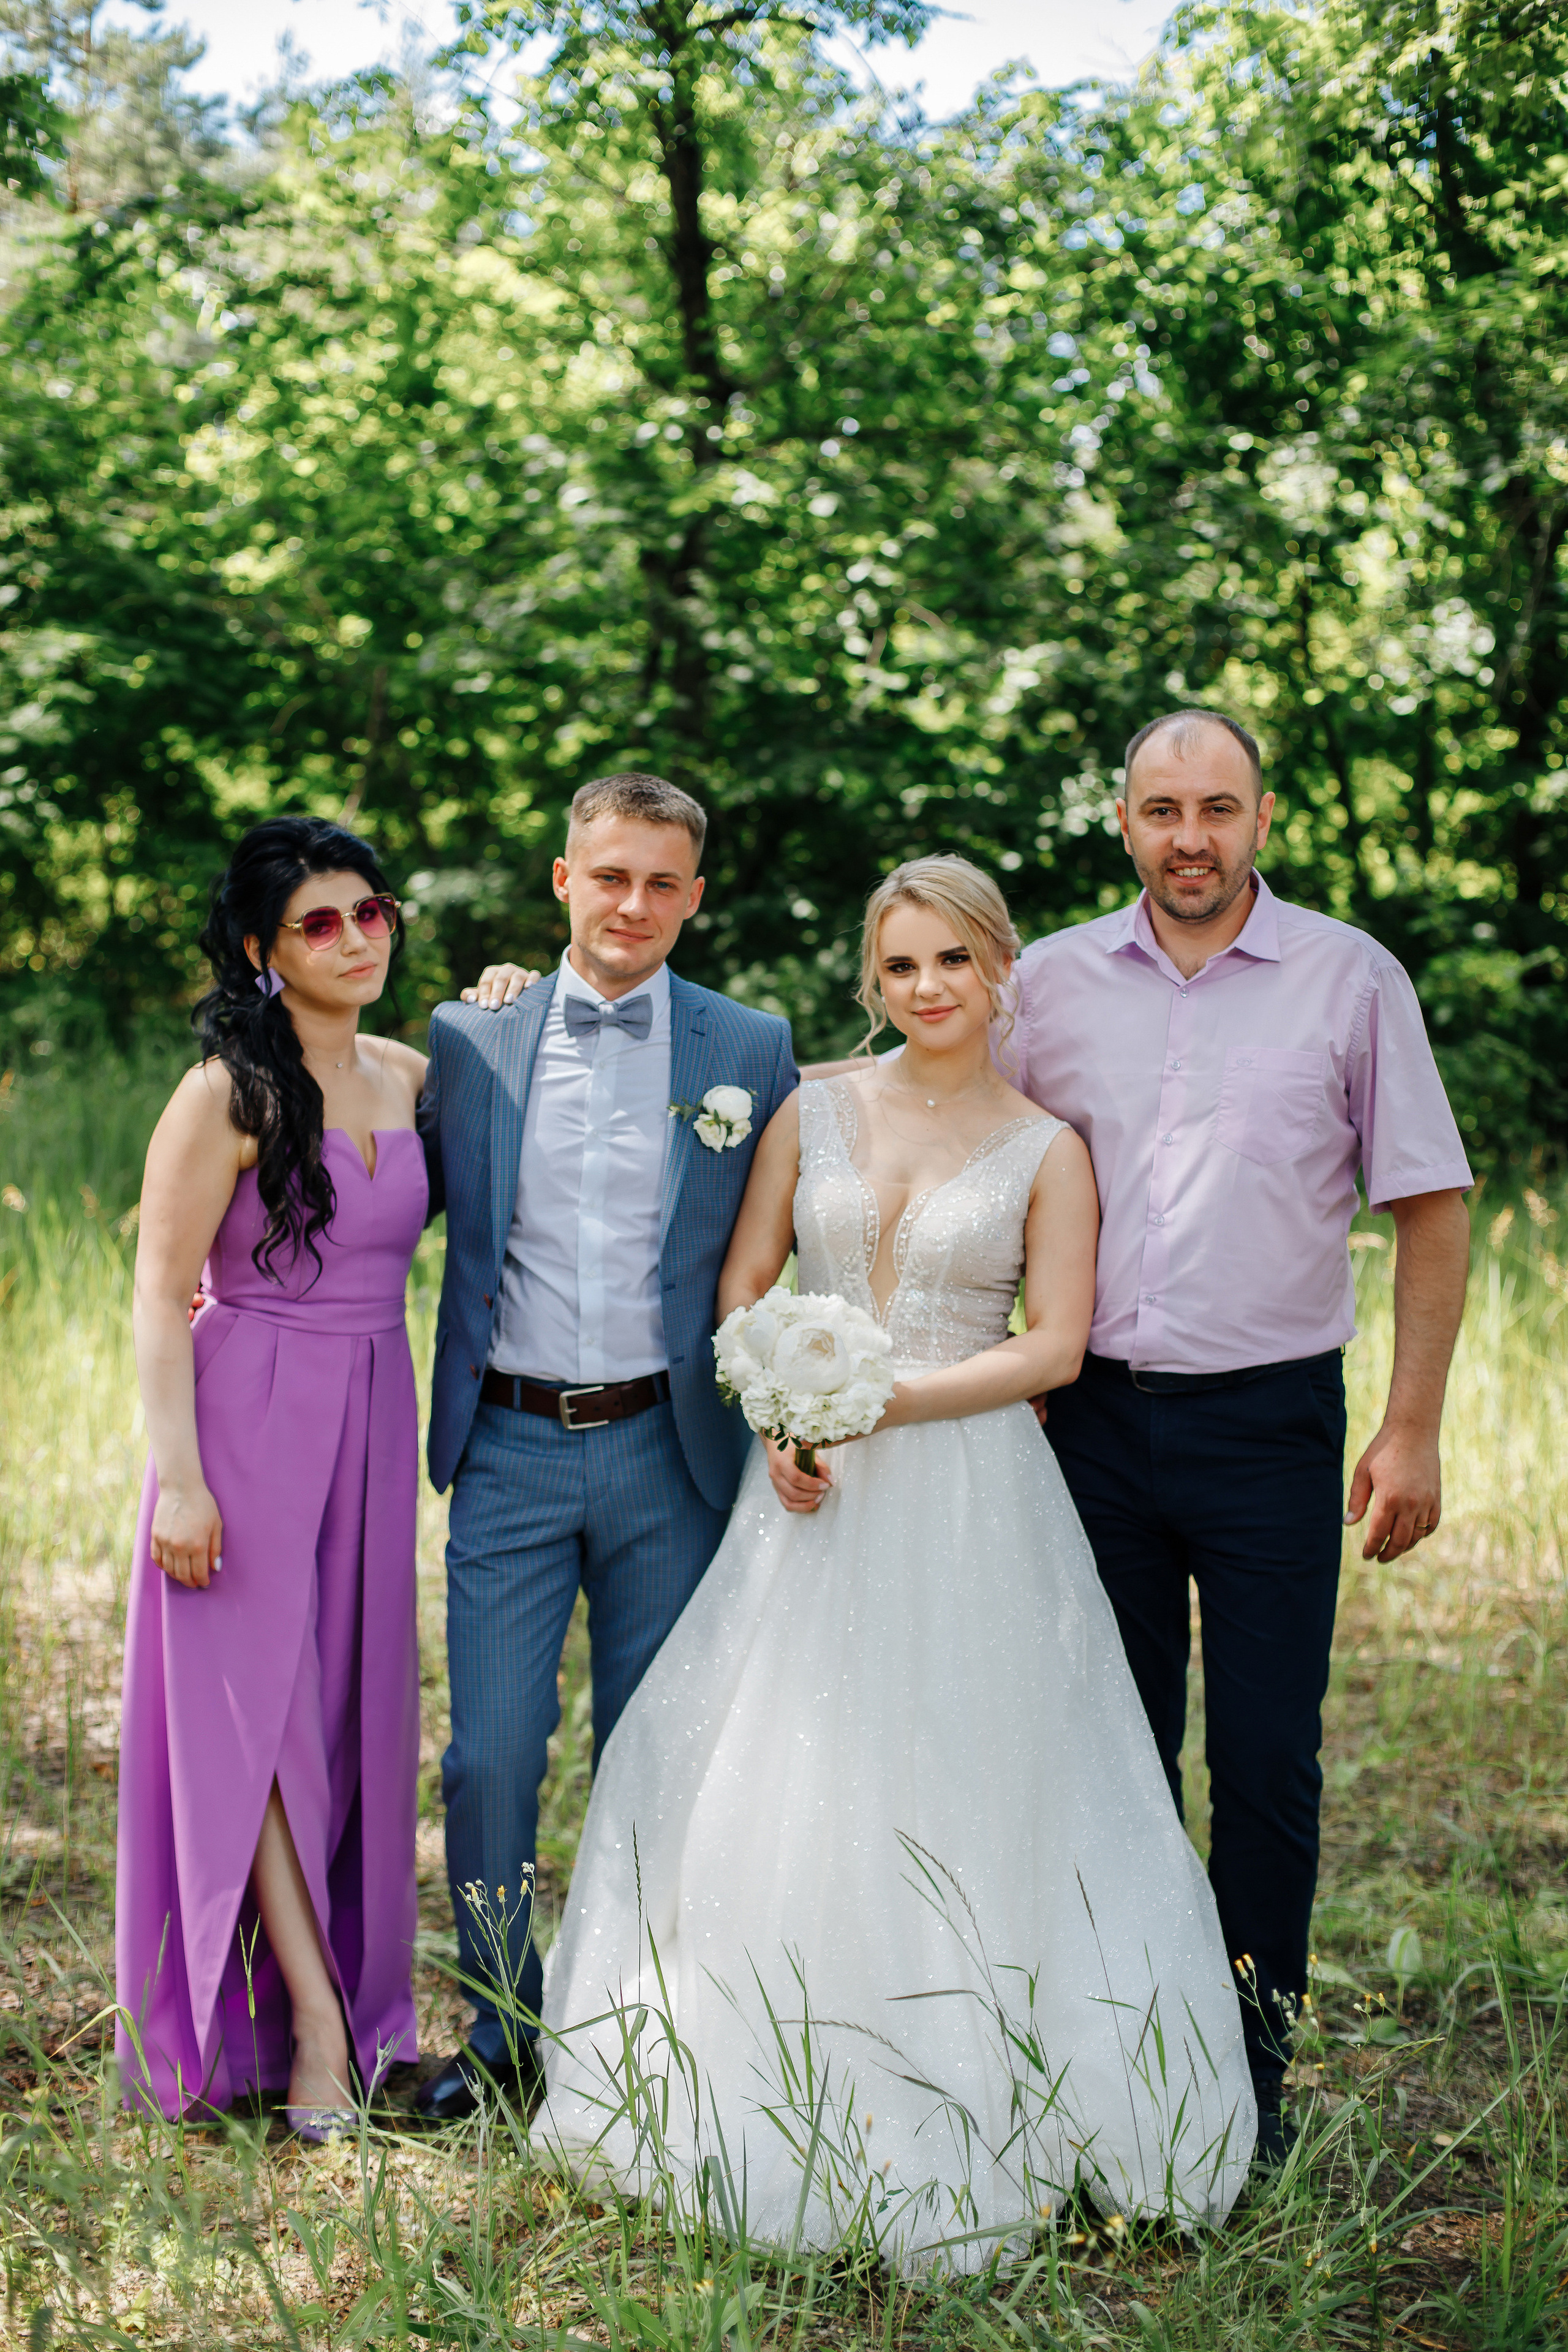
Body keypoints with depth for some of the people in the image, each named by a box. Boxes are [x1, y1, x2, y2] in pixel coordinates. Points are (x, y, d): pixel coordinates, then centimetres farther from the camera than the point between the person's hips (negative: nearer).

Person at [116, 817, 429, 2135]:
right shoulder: (230, 1095, -11)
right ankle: (315, 2025, 3)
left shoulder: (409, 1078, 6)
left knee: (356, 1707, 11)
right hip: (251, 1424, -6)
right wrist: (178, 1478, -17)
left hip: (374, 1422, 6)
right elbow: (161, 1296, -11)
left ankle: (353, 1995, 23)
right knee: (260, 1708, -3)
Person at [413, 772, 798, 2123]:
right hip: (510, 1447, 0)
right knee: (490, 1757, 0)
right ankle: (503, 2037, 18)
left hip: (667, 1452, 0)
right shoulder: (470, 1041, 4)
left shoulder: (752, 1051, 2)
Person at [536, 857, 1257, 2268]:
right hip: (812, 1490, 3)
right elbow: (743, 1282, 9)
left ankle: (955, 2121, 11)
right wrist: (778, 1414, -8)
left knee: (952, 1794, -1)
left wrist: (881, 1402, -16)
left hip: (969, 1502, -2)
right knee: (779, 1783, 2)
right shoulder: (813, 1115, 7)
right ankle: (782, 2100, 15)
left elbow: (1055, 1346, -6)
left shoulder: (1046, 1151, 0)